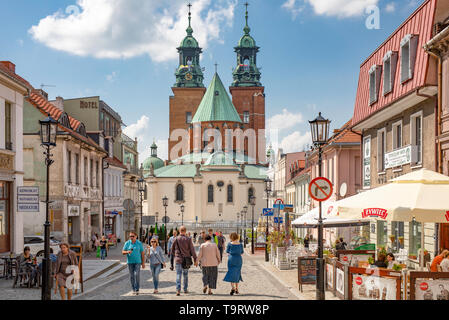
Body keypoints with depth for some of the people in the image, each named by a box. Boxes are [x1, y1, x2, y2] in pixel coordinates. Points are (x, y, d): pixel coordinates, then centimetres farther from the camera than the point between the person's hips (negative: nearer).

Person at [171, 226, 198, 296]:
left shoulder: (176, 239, -4)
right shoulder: (188, 239, -6)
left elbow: (172, 249, 7)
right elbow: (192, 250, -5)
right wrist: (195, 259, 0)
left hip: (178, 259, -1)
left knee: (178, 275, -2)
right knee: (185, 275, 16)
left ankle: (178, 290, -16)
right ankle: (185, 289, 23)